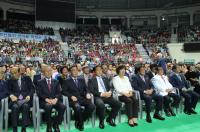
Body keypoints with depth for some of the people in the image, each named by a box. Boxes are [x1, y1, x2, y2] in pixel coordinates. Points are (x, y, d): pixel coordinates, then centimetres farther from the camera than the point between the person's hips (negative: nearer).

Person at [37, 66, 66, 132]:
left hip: (54, 100, 3)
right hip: (44, 101, -2)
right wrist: (46, 99, -17)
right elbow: (39, 93, -1)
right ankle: (49, 126, -14)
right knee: (48, 107, -37)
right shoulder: (40, 82, 11)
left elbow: (59, 92, 8)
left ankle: (56, 124, -7)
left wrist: (55, 99, -13)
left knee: (63, 107, -28)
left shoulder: (56, 82, 18)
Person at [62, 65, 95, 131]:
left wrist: (88, 94, -5)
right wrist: (71, 96, -15)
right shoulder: (67, 81, 10)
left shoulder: (81, 80, 23)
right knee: (77, 107, -37)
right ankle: (80, 122, -8)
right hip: (73, 99, -4)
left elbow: (86, 89, 17)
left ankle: (81, 121, -4)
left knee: (92, 106, -24)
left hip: (82, 98, 4)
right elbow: (64, 91, 0)